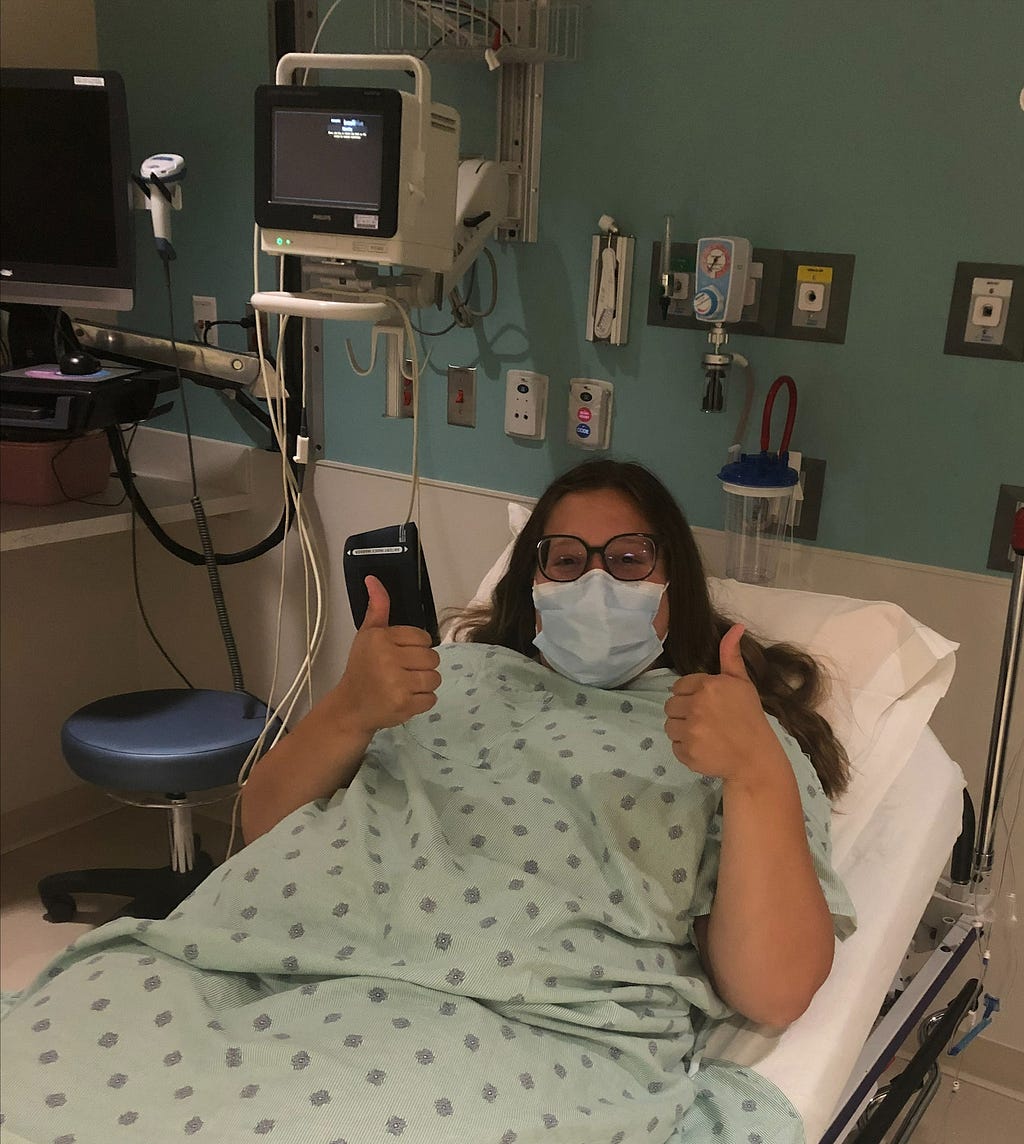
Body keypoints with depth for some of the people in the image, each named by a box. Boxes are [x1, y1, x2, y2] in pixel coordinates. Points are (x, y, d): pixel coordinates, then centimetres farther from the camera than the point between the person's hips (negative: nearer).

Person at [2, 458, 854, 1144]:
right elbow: (265, 825, 17)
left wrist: (758, 776, -15)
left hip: (533, 1027, -2)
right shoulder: (461, 671, 24)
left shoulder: (740, 730, 15)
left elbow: (775, 992, 1)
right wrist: (347, 712, -3)